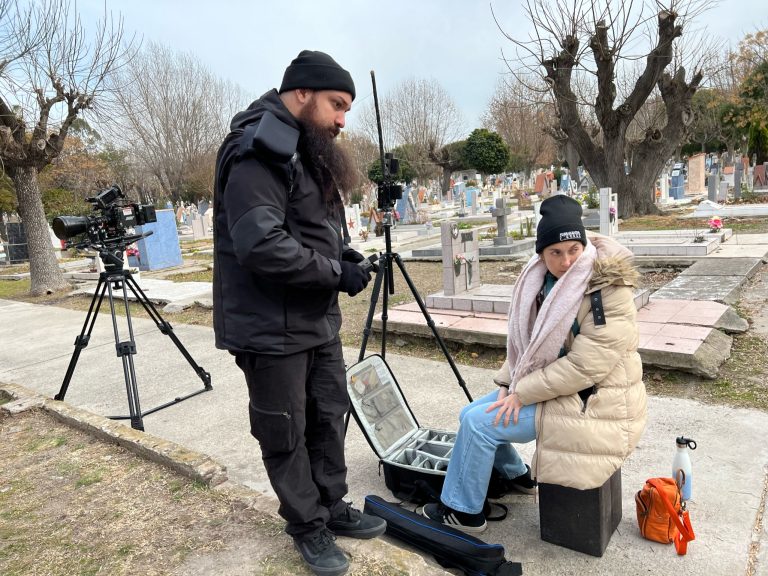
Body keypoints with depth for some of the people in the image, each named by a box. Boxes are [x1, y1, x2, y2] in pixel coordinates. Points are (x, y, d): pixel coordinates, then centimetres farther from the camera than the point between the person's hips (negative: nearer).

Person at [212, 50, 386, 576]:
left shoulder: (308, 150, 14)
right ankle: (309, 528, 28)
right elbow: (261, 245, -27)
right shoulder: (258, 149, -17)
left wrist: (344, 252, 1)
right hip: (273, 328, -9)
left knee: (330, 417, 18)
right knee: (286, 434, 8)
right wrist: (336, 272, -19)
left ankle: (333, 507, 37)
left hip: (319, 319, 10)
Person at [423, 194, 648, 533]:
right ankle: (516, 475, 32)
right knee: (472, 412, 9)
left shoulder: (609, 293, -23)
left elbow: (582, 368, -27)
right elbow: (522, 339, 6)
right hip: (552, 386, 8)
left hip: (593, 403, -8)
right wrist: (509, 384, -8)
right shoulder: (543, 280, 1)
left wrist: (521, 393, -22)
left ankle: (463, 512, 5)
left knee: (478, 422, -15)